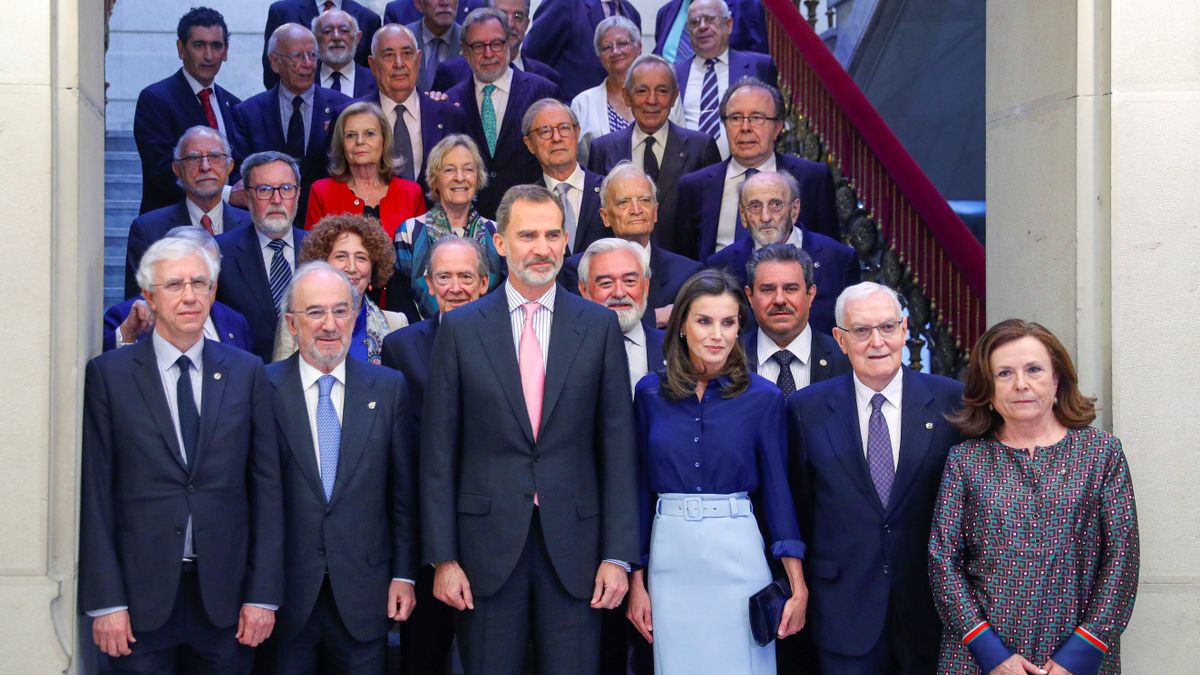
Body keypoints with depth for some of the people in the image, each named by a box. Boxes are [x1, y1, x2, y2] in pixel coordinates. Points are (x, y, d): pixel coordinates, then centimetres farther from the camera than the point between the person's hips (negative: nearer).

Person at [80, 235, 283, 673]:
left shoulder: (247, 373, 4)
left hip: (226, 596, 2)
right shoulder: (108, 374, 0)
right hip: (141, 595, -1)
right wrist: (105, 602, -7)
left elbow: (266, 486, 4)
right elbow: (95, 493, -2)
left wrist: (263, 594, -1)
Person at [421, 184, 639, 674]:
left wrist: (618, 555, -4)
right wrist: (442, 557, -3)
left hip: (573, 545, 0)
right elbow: (439, 451, 2)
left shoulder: (599, 327, 3)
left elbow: (618, 446, 2)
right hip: (487, 546, 0)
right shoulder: (460, 328, 2)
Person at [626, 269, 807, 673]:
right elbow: (642, 487, 6)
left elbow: (777, 488, -1)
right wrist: (636, 582, 5)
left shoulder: (763, 397, -1)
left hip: (737, 555, -1)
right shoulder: (650, 393, 3)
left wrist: (798, 588, -8)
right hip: (670, 555, 1)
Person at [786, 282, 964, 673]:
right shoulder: (807, 409, -1)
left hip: (932, 604, 0)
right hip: (845, 609, 0)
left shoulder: (951, 400, -4)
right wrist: (802, 590, 8)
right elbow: (801, 505, 6)